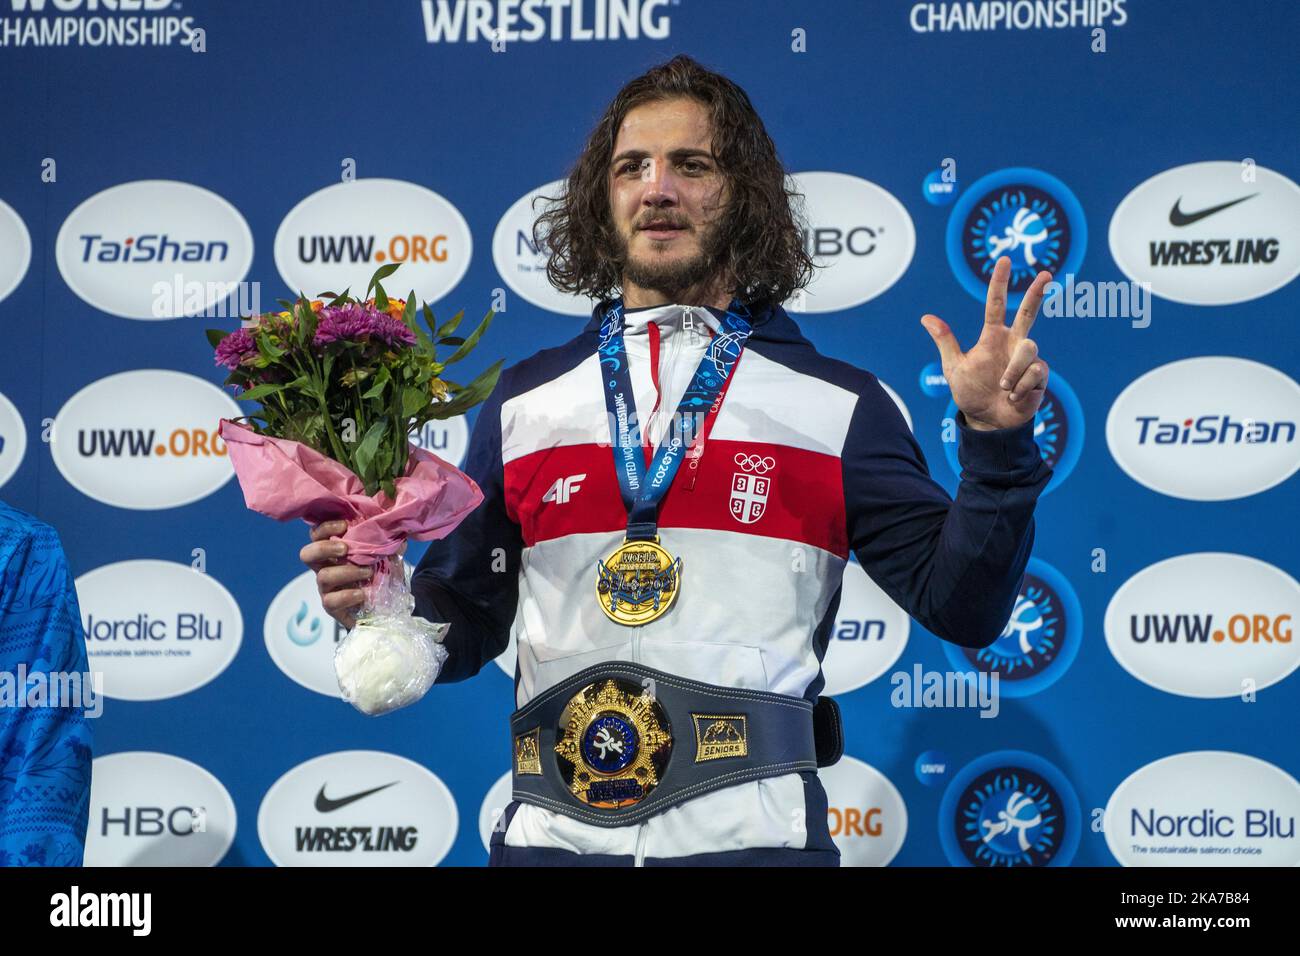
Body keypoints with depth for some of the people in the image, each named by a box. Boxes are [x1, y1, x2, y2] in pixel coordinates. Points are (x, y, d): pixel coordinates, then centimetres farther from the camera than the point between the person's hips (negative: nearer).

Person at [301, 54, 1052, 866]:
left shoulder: (837, 406, 3)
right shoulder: (524, 403, 9)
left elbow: (960, 606, 0)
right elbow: (466, 627, 12)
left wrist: (997, 446, -12)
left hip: (754, 836, -2)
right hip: (551, 834, 2)